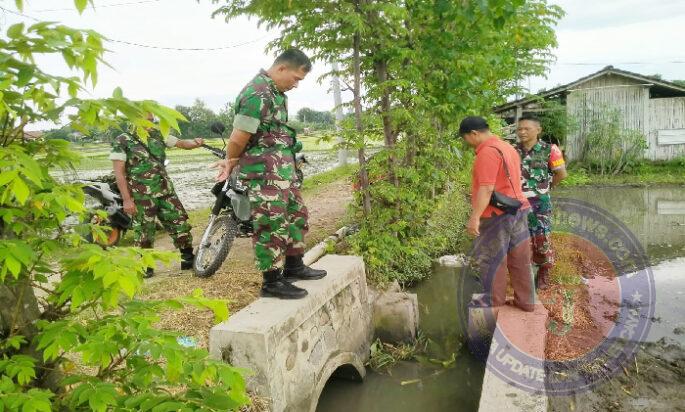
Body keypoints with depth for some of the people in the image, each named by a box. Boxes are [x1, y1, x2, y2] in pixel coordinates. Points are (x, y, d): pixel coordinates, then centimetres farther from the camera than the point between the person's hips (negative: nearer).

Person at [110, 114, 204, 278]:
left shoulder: (158, 135, 9)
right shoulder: (122, 141, -5)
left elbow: (183, 143, 10)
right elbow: (119, 172, -9)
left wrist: (196, 142, -15)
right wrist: (127, 200, -14)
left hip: (166, 191, 5)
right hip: (142, 196, -5)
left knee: (181, 224, 5)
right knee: (144, 232, 2)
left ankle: (189, 259, 18)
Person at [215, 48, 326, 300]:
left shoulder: (276, 93, 15)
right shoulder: (257, 94, -18)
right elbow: (238, 138, -18)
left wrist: (233, 162, 7)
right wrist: (231, 162, 2)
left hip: (283, 169, 10)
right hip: (264, 173, -10)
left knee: (296, 214, 18)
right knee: (272, 225, -3)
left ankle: (293, 266, 32)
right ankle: (272, 282, 8)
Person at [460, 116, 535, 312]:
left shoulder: (487, 152, -16)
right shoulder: (508, 147, 15)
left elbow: (486, 188, -24)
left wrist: (475, 217, -25)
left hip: (497, 214, -9)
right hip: (518, 209, 9)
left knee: (491, 260, 3)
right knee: (519, 259, 13)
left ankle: (493, 303, 12)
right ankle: (526, 301, 22)